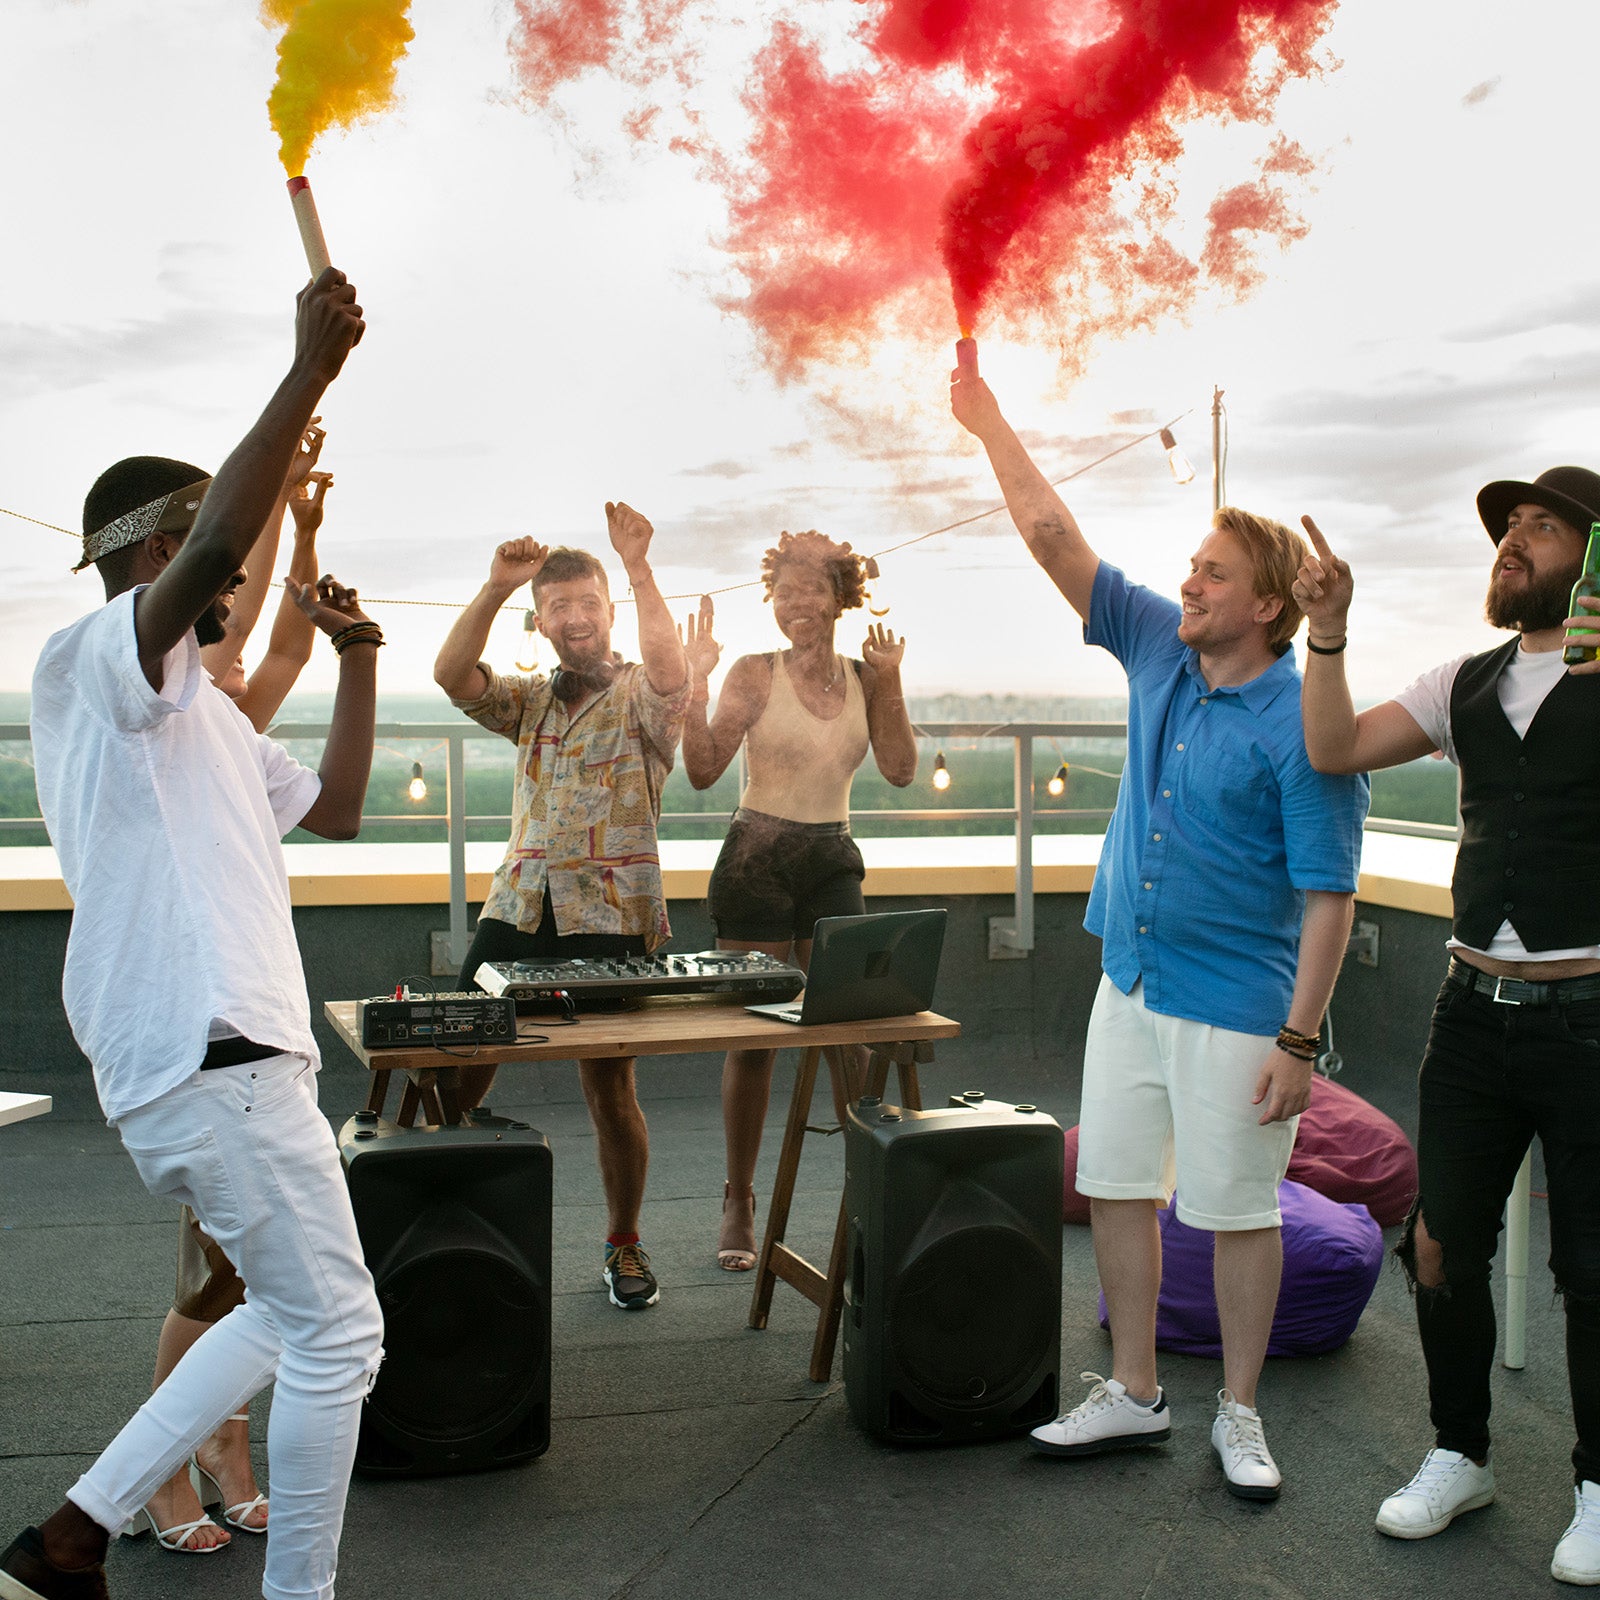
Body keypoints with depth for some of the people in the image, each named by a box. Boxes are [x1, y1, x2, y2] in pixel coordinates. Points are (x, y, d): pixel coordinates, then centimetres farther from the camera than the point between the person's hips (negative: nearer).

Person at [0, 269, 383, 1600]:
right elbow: (213, 545, -26)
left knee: (294, 1318, 20)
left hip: (223, 1055, 10)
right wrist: (308, 375, -26)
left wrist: (358, 657, 20)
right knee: (336, 1336, -2)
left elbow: (334, 809, 28)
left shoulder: (203, 712, 23)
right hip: (210, 1058, -10)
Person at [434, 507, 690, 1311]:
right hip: (516, 911, 4)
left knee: (610, 1088, 2)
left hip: (610, 920, -4)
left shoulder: (640, 697, 2)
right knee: (454, 1078, -1)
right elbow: (452, 675, -2)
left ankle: (624, 1245, 20)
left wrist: (639, 568, -27)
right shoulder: (530, 700, 15)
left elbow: (670, 674, -23)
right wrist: (496, 587, -14)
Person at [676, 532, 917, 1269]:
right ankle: (739, 1204, 15)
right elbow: (703, 771, -10)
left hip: (832, 862, 3)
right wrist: (696, 683, -18)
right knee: (752, 1039, 2)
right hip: (757, 860, -3)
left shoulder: (863, 677, 7)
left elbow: (900, 770, -2)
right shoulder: (756, 674, -4)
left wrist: (889, 683, -8)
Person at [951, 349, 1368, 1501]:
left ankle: (1240, 1415, 23)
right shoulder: (1158, 650, 3)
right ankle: (1134, 1396, 27)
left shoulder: (1303, 727, -15)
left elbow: (1328, 897, -16)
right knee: (1117, 1187, 12)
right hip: (1130, 984, 7)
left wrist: (1299, 1040, -19)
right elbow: (1056, 540, 6)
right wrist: (987, 419, 5)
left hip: (1234, 1008, -7)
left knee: (1238, 1210, 5)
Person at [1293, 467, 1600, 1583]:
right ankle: (1460, 1456, 31)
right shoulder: (1466, 684, 11)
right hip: (1475, 1009, 5)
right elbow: (1335, 749, 7)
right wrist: (1329, 632, -4)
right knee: (1442, 1246, 11)